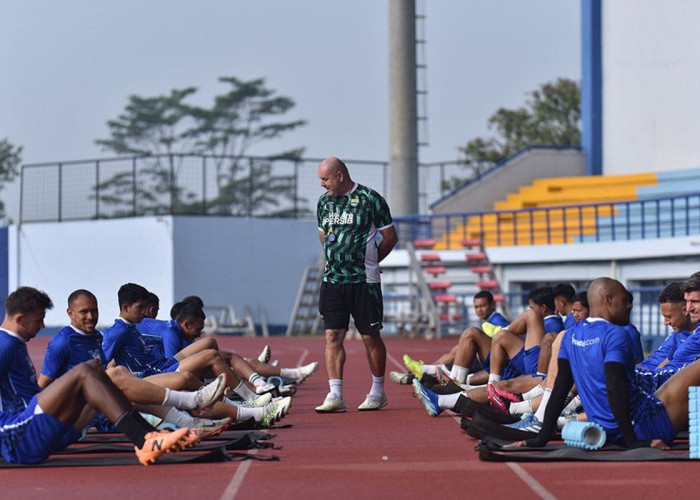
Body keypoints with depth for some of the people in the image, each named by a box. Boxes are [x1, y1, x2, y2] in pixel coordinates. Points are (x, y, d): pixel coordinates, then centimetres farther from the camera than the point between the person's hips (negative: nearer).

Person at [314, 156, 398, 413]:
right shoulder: (324, 202, 11)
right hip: (332, 280, 5)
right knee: (333, 335, -3)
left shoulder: (370, 199, -7)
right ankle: (335, 395, -4)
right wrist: (336, 261, 13)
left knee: (370, 336, 3)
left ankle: (378, 391, 17)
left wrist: (368, 262, 3)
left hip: (364, 280, -5)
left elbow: (390, 236, -2)